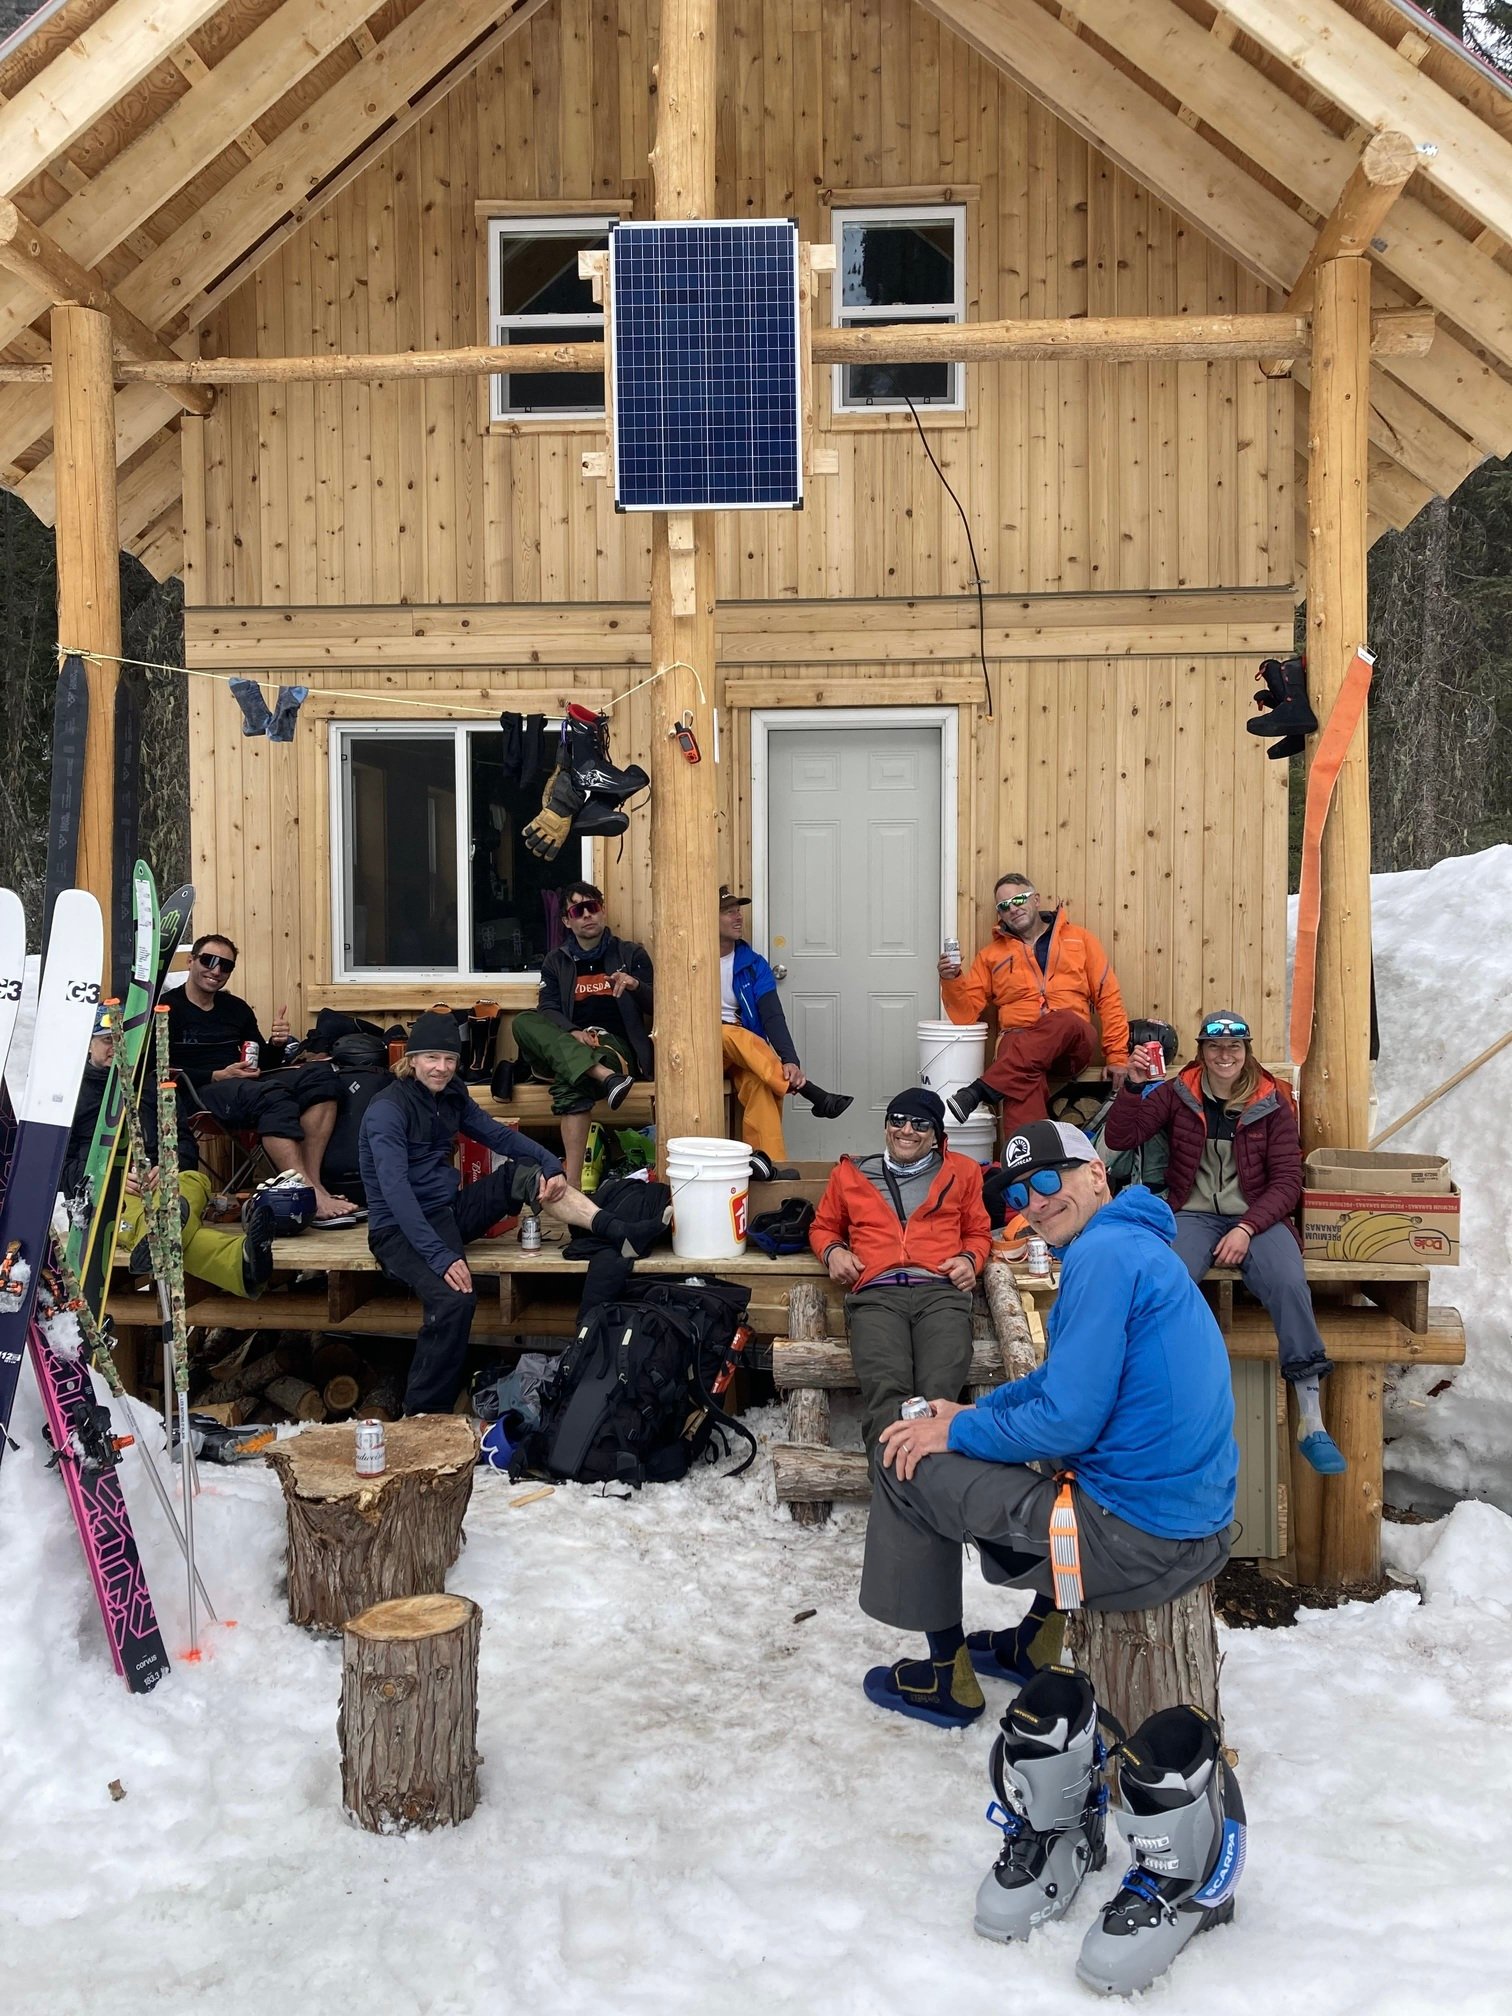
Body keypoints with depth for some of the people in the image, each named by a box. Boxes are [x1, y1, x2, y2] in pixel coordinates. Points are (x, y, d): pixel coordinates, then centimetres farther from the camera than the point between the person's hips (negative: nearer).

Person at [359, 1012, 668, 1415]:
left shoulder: (452, 1096, 6)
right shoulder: (388, 1109, -19)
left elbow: (499, 1136, 10)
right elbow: (396, 1192, -28)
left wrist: (550, 1164, -10)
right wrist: (440, 1256, -36)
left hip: (448, 1212, 8)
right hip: (401, 1229, -8)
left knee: (523, 1174, -5)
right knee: (454, 1300, -34)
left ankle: (619, 1232, -13)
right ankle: (422, 1415, -23)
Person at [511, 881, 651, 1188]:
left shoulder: (631, 954, 15)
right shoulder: (556, 961, 19)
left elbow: (655, 1006, 9)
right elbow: (548, 1009, 3)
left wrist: (636, 986, -14)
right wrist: (573, 1033, -19)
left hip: (617, 1045, -3)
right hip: (568, 1043, 3)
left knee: (570, 1084, -37)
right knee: (523, 1022, -30)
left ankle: (572, 1182, -49)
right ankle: (606, 1077, -49)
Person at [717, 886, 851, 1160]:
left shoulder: (753, 964, 6)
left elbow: (773, 1016, -6)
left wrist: (790, 1060, -24)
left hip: (746, 1053, 1)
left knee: (759, 1084, -34)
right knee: (735, 1035, -36)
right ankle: (813, 1094, -36)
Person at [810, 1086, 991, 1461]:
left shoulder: (961, 1171, 26)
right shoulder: (851, 1173, 26)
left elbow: (978, 1232, 31)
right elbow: (823, 1227, 36)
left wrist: (970, 1259, 8)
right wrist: (833, 1251, 12)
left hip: (941, 1291, 1)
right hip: (876, 1293, 0)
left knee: (939, 1392, -32)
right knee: (885, 1389, -33)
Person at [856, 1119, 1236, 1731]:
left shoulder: (1101, 1254, -18)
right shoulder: (1138, 1241, 13)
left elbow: (1067, 1420, -20)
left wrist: (956, 1432, -6)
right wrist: (975, 1410, 15)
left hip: (1137, 1544, -10)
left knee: (908, 1462, 2)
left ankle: (947, 1676, 18)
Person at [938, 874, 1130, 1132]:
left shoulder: (1079, 938, 17)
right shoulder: (991, 955, 20)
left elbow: (1108, 997, 13)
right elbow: (967, 1011, 15)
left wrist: (1117, 1056, 4)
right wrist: (952, 981, -6)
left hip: (1072, 1043, 0)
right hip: (1018, 1042, 0)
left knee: (1063, 1020, -38)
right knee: (1023, 1080, -37)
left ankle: (979, 1091, -43)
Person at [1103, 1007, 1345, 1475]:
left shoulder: (1272, 1104, 5)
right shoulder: (1178, 1094, 8)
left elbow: (1287, 1181, 1)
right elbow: (1120, 1138, 3)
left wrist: (1247, 1228, -14)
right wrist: (1134, 1086, -12)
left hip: (1257, 1217, 0)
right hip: (1193, 1215, 0)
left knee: (1289, 1285, -31)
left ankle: (1311, 1420, -24)